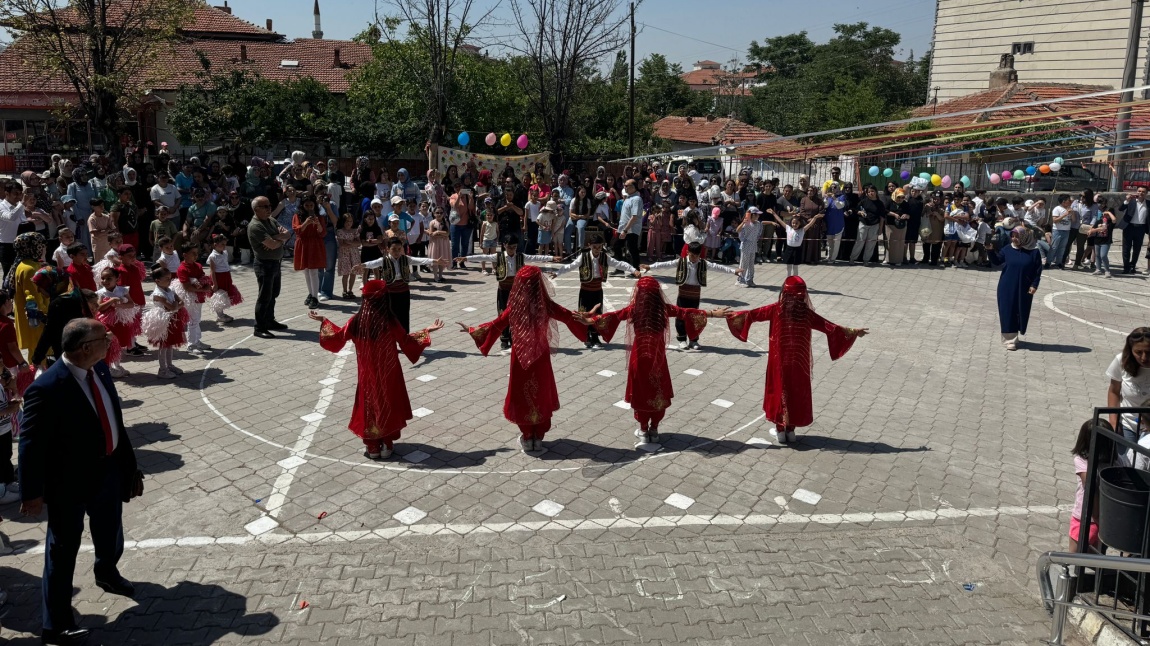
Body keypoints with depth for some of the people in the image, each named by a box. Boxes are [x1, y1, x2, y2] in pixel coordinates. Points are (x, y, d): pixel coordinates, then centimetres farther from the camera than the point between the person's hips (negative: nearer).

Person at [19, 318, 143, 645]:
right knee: (63, 549, 6)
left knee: (110, 532, 29)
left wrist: (128, 465, 12)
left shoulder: (100, 369, -4)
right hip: (70, 481, -8)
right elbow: (31, 444, -22)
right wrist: (32, 492, -17)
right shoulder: (47, 388, -29)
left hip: (108, 470, 8)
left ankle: (107, 572, 59)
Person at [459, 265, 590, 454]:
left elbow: (495, 325, -5)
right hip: (541, 357, 1)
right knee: (541, 396, 14)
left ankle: (527, 438, 20)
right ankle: (538, 438, 22)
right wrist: (587, 320, 15)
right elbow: (570, 316, -3)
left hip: (521, 357, -1)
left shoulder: (515, 308, -15)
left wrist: (471, 330, 9)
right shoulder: (546, 305, -13)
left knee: (522, 397, 13)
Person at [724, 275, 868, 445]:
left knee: (779, 392, 12)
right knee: (796, 393, 13)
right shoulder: (806, 313, -9)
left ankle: (780, 430, 18)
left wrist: (732, 314, 5)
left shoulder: (777, 309, -10)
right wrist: (853, 332, 2)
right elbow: (830, 327, -6)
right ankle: (790, 430, 20)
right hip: (799, 363, 1)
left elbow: (752, 314, -6)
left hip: (780, 362, -1)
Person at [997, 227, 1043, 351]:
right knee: (1008, 312, 0)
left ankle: (1014, 337, 22)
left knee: (1020, 313, 7)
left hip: (1024, 289, 0)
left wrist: (1034, 285, -8)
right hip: (1007, 287, 0)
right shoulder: (1007, 250, -1)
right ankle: (1009, 339, 7)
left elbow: (1038, 270, -2)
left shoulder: (1033, 252, -5)